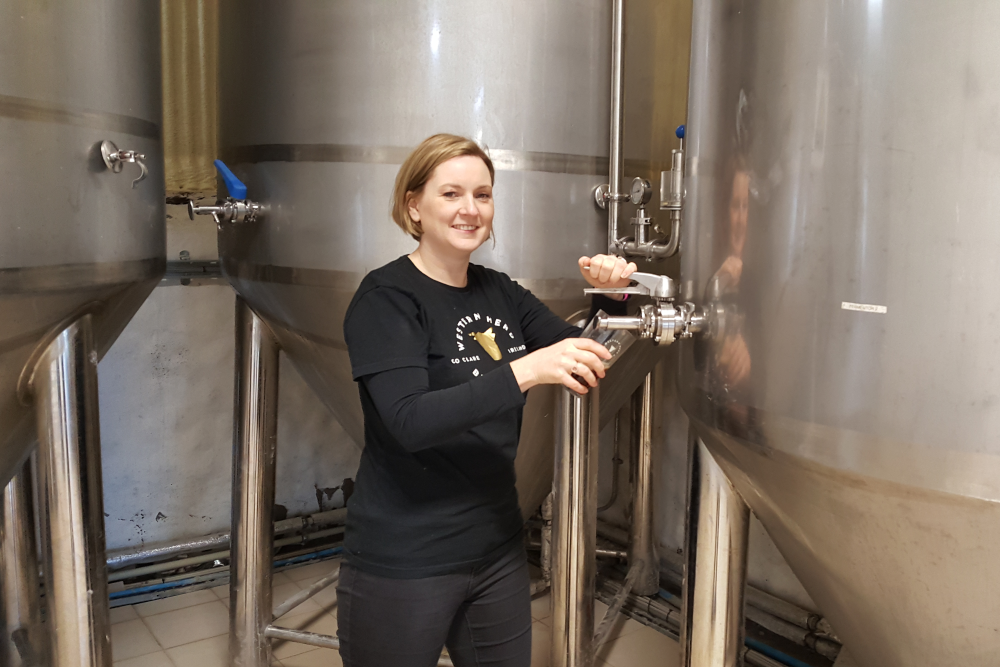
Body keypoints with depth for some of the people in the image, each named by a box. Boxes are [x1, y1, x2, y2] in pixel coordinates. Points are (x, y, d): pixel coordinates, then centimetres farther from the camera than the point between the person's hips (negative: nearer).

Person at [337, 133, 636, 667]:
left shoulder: (499, 292, 5)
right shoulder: (386, 298, -12)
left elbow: (585, 360, 11)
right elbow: (409, 420, -25)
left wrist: (611, 298, -7)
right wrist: (524, 372, -34)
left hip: (497, 549, 6)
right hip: (403, 563, -6)